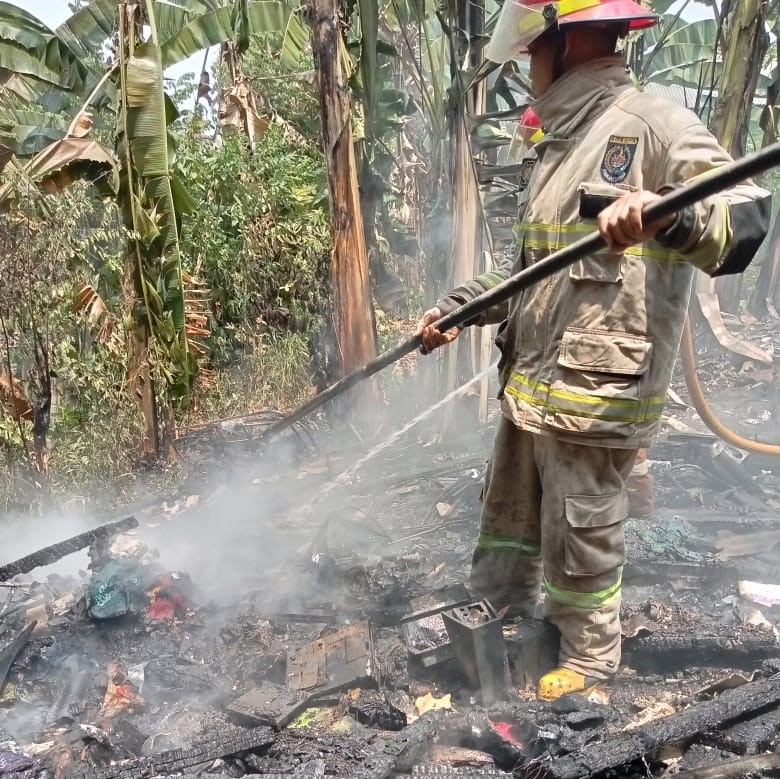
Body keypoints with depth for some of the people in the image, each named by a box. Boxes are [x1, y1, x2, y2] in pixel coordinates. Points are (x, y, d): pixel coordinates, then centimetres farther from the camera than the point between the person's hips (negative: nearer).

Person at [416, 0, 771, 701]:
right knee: (508, 519, 20)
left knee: (581, 538, 7)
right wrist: (455, 309, 17)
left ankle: (591, 658, 30)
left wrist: (665, 213, -40)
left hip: (596, 393, -8)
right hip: (527, 385, 9)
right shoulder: (556, 145, 18)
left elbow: (744, 222, -22)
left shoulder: (654, 125, -9)